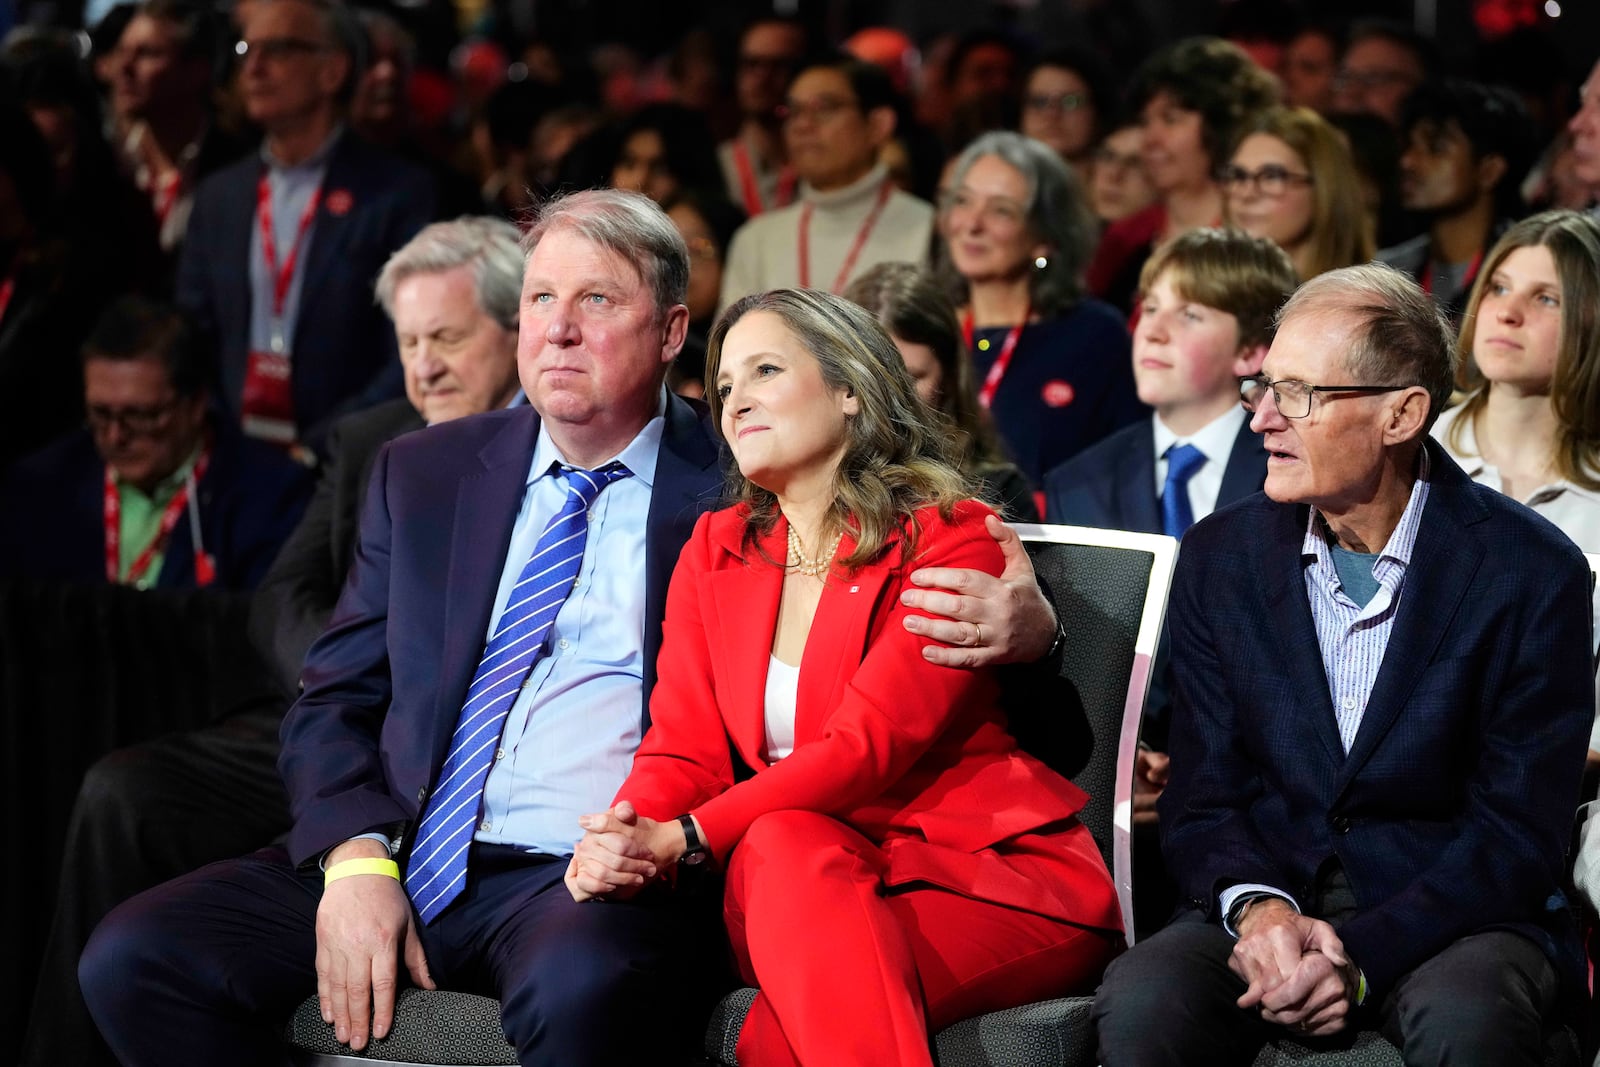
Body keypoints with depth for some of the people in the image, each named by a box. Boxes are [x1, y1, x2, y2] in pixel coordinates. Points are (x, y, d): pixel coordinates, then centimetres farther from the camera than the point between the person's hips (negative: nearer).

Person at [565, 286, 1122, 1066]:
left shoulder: (950, 539, -4)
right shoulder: (715, 551, 15)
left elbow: (868, 745, -15)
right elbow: (684, 749, 6)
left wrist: (682, 841, -26)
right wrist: (624, 844, -19)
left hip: (992, 874, -4)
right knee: (780, 846, -34)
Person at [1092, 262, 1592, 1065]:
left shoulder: (1532, 573, -6)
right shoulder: (1221, 556, 5)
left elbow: (1519, 833, -8)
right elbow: (1201, 799, 5)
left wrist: (1361, 958, -21)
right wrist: (1257, 909, -18)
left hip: (1451, 916, -2)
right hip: (1270, 900, 2)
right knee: (1139, 1003, -29)